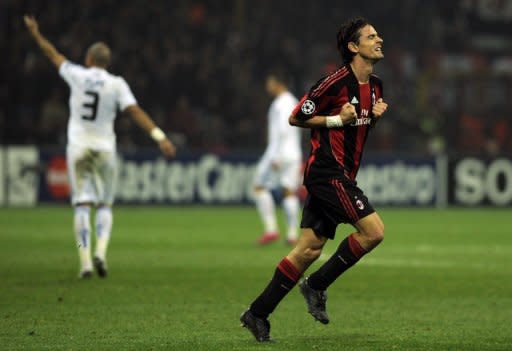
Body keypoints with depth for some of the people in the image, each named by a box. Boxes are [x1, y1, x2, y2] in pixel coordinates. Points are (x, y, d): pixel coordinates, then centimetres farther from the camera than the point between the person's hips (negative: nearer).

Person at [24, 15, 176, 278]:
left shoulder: (77, 76, -3)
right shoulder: (116, 84, -6)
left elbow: (54, 56, 11)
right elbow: (135, 112, -14)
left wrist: (35, 34, 27)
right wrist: (159, 136, -17)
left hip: (78, 148, 0)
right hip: (104, 148, 0)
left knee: (82, 206, -1)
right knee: (104, 206, 12)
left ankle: (85, 262, -11)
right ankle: (100, 252, -10)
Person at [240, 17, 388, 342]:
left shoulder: (375, 85, 11)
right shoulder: (335, 83, -15)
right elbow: (296, 117, -9)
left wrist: (376, 114, 5)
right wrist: (337, 119, -16)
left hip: (342, 175, 9)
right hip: (327, 172, -9)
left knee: (310, 248, 5)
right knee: (374, 230, -14)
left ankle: (258, 314, 9)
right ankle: (317, 285, -1)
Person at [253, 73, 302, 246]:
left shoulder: (281, 104, -12)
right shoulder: (293, 102, 18)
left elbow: (282, 130, -22)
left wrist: (275, 157, -23)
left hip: (278, 153, -9)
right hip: (294, 153, 9)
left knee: (260, 188, 1)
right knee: (289, 192, 5)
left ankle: (271, 229, -7)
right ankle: (292, 235, -2)